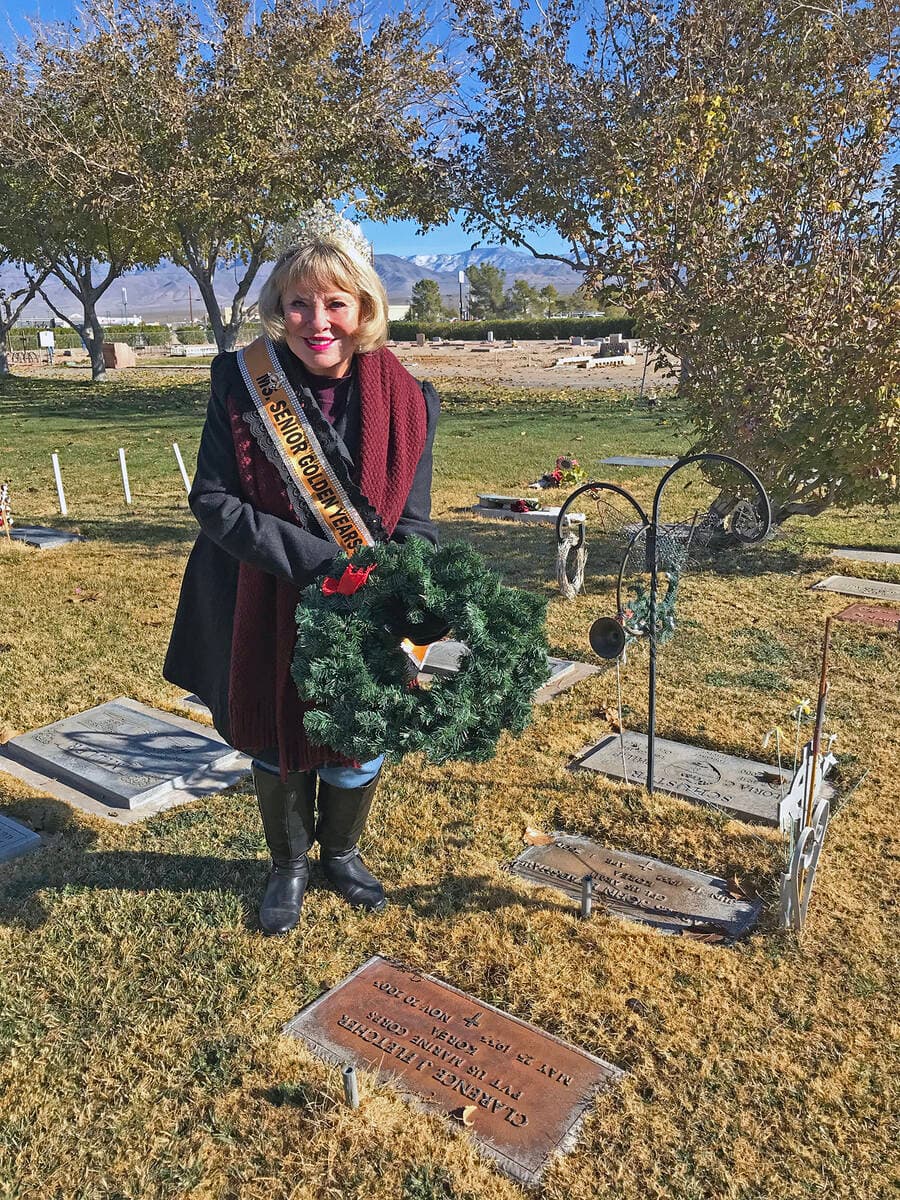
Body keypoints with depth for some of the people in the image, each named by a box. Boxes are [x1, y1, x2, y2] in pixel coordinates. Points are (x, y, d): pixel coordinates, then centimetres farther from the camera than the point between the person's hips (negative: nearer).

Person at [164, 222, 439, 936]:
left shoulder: (406, 402, -9)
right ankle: (289, 865, 46)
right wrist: (318, 561, -24)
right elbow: (213, 500, -14)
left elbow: (415, 527, -5)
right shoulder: (243, 384, -11)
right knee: (277, 743, 17)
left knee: (360, 747, 15)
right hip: (267, 611, 0)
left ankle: (342, 852, 48)